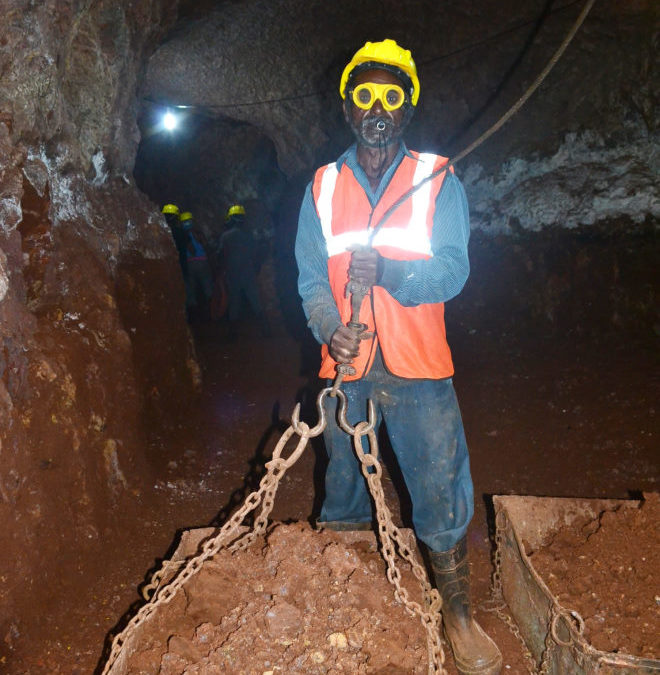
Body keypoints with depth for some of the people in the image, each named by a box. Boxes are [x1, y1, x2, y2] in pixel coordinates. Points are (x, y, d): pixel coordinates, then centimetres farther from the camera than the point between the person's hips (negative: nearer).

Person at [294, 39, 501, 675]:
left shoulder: (439, 182, 1)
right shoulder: (323, 187, 7)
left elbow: (452, 270, -10)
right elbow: (311, 278, 3)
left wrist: (386, 270, -28)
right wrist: (331, 329, -17)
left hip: (418, 367, -2)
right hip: (346, 367, 2)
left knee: (441, 491, 1)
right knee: (342, 486, 16)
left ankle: (457, 611, 24)